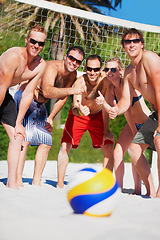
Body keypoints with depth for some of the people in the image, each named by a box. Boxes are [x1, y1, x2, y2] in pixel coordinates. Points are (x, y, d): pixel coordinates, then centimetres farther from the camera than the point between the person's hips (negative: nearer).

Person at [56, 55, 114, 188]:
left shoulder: (106, 80, -26)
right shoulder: (80, 82, -29)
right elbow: (75, 107, -37)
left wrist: (106, 131, -18)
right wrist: (79, 110, -61)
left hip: (98, 116, 1)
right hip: (78, 115, -1)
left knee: (109, 148, -9)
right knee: (65, 146, -11)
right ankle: (60, 185, -1)